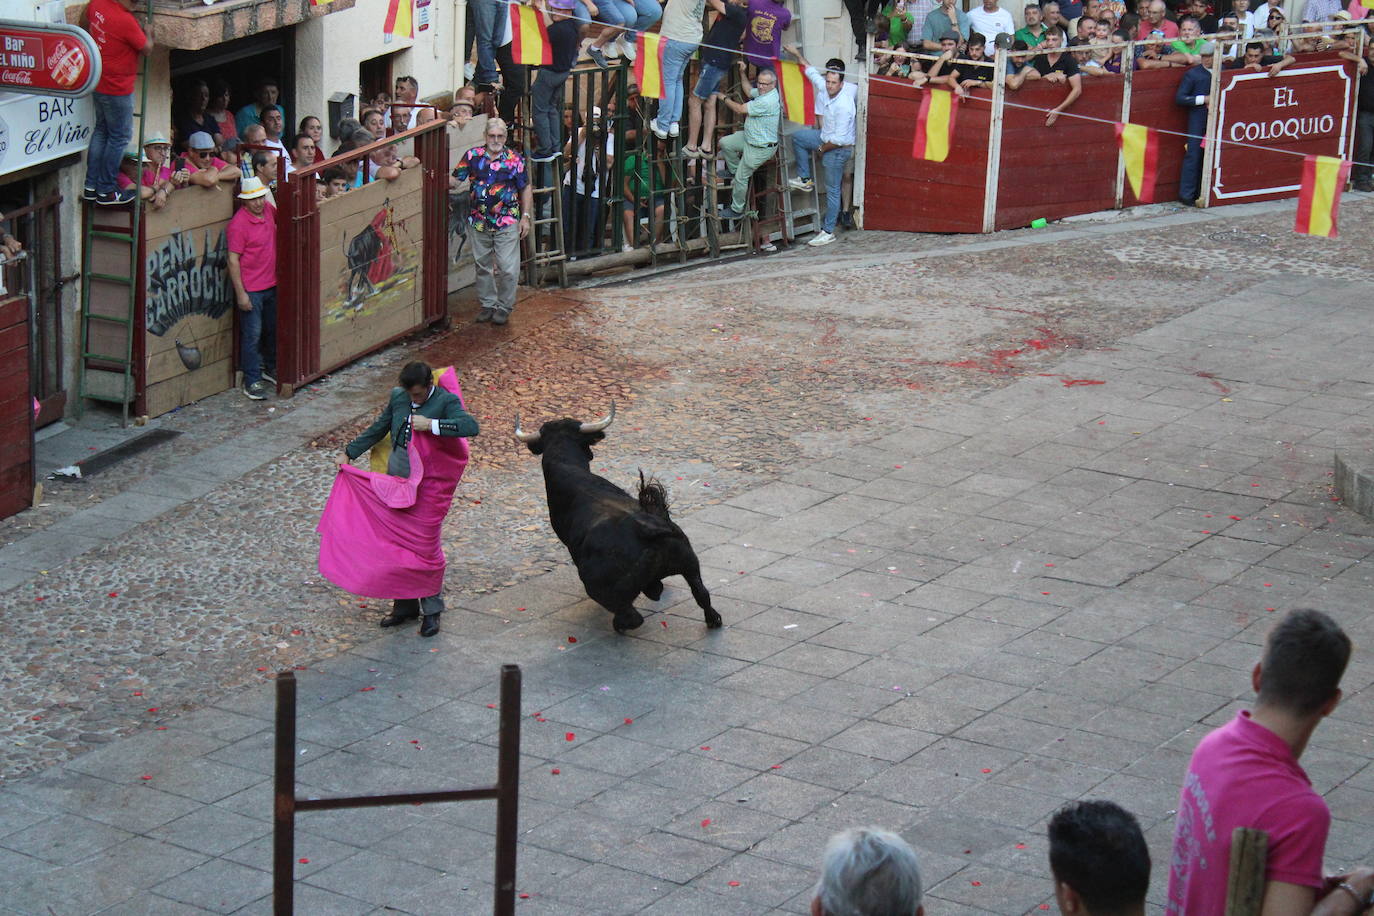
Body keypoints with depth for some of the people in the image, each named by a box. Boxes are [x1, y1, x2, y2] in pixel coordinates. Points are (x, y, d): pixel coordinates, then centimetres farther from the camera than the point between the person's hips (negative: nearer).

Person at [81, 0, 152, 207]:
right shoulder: (125, 21, -26)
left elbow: (84, 22, 20)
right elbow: (146, 49, -12)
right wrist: (149, 33, 10)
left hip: (97, 81, 9)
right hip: (117, 87, -9)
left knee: (101, 131, 19)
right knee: (120, 136, 3)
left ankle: (90, 186, 23)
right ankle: (106, 192, 7)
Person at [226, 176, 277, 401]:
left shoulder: (268, 209, 2)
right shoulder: (238, 224, -19)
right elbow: (233, 260, -18)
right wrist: (240, 294, -19)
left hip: (271, 285, 8)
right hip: (250, 289, -8)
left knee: (272, 329, 20)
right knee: (252, 335, -2)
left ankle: (270, 368, 37)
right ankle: (252, 381, 6)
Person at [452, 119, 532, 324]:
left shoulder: (515, 159, 1)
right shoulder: (472, 156, 3)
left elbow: (526, 189, 6)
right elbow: (456, 180, 2)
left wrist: (525, 216, 0)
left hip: (507, 223, -2)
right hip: (479, 222, 2)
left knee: (507, 268, -5)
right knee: (483, 266, 11)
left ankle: (504, 307, 8)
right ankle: (487, 304, 24)